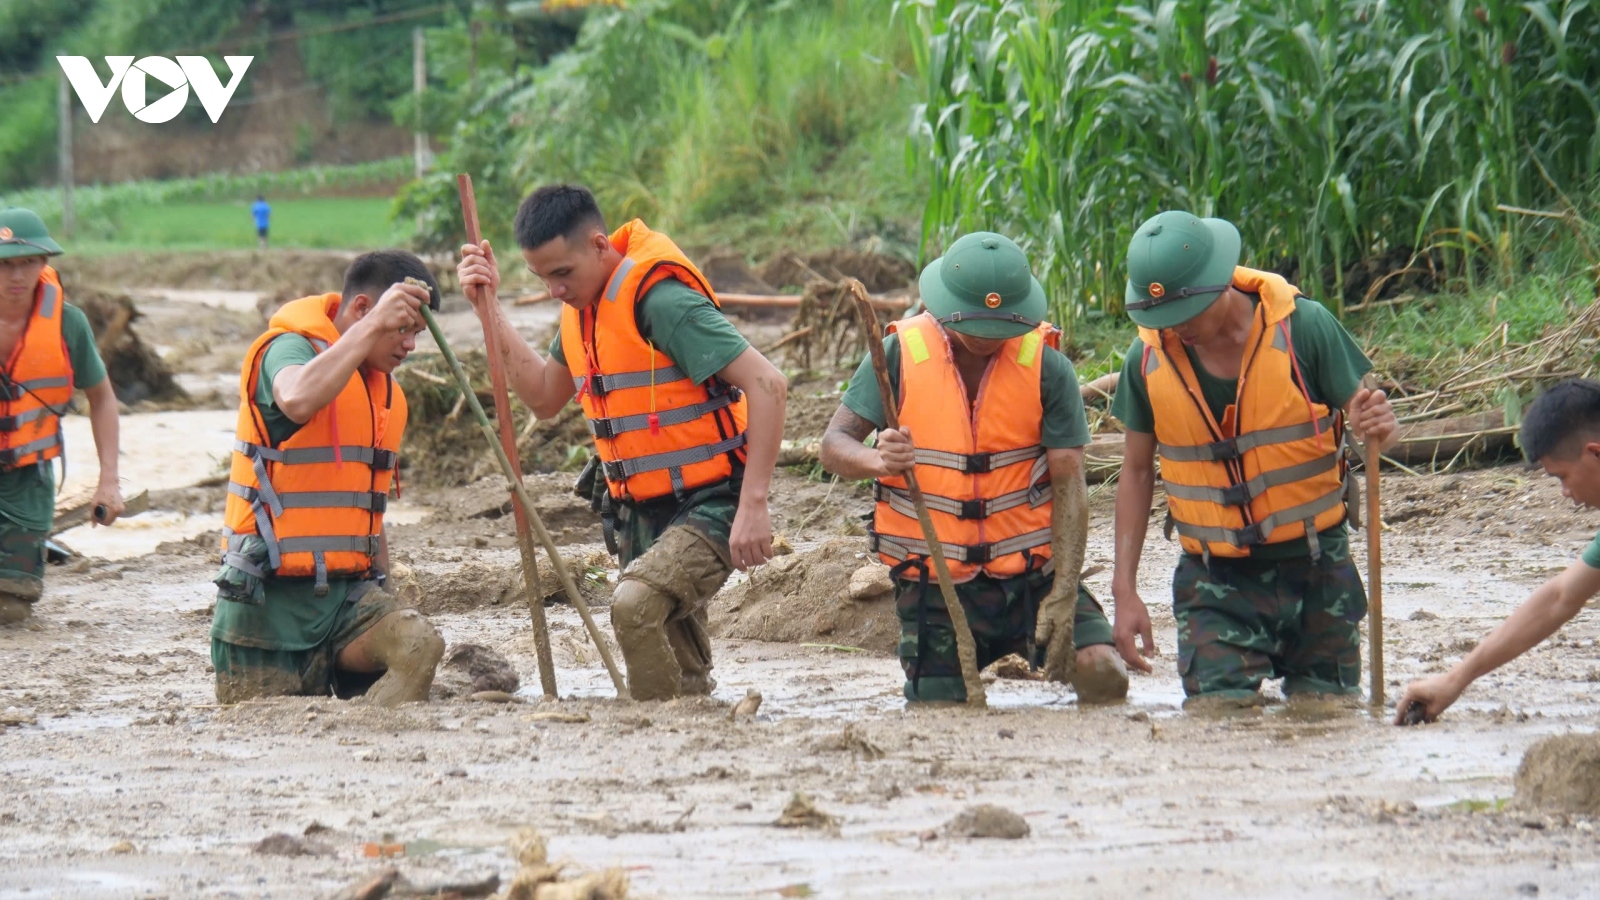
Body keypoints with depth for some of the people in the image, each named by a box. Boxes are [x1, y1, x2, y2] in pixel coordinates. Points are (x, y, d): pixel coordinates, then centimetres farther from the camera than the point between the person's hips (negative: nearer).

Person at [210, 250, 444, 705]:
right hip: (270, 597, -6)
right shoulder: (291, 349, -7)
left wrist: (384, 606, 20)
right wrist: (372, 327, -32)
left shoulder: (388, 393, 18)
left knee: (417, 646, -25)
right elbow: (297, 401, -35)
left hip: (346, 591, 6)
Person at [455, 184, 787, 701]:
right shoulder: (585, 302, 8)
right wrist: (488, 310, 7)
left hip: (708, 508, -9)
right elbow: (545, 398, 16)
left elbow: (766, 386, -24)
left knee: (636, 604, -33)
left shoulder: (661, 300, -21)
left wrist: (753, 505, -26)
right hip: (640, 516, 9)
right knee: (685, 683, 12)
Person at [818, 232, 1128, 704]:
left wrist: (1064, 595, -19)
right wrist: (878, 460, -33)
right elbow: (834, 446, -8)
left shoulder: (1047, 368, -8)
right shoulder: (900, 355, -8)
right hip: (935, 587, 0)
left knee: (1103, 677, -18)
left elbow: (1069, 486, -9)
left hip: (1030, 574, 0)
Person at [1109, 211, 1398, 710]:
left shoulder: (1302, 327, -12)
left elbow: (1361, 414, -6)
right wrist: (1125, 590, 2)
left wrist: (1376, 426, -32)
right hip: (1218, 579, 1)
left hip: (1313, 567, -1)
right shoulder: (1148, 359, -5)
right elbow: (1137, 469, 6)